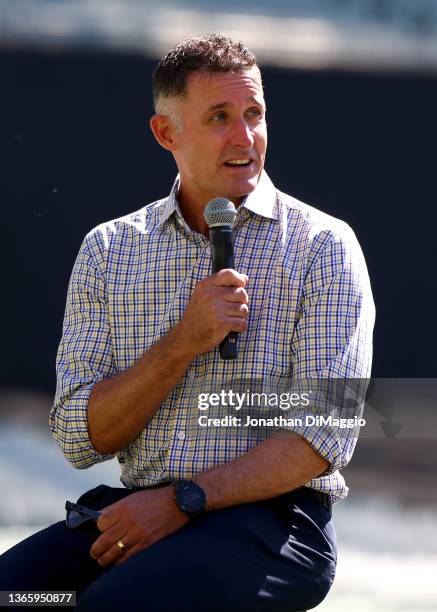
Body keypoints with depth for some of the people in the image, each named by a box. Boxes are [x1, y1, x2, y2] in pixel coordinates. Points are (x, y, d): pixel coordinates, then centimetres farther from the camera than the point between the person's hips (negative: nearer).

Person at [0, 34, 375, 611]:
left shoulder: (322, 246, 2)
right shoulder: (107, 250, 12)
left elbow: (325, 436, -7)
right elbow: (82, 440, 4)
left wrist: (183, 501, -17)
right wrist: (185, 342, -11)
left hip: (271, 518, -3)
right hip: (136, 507, 3)